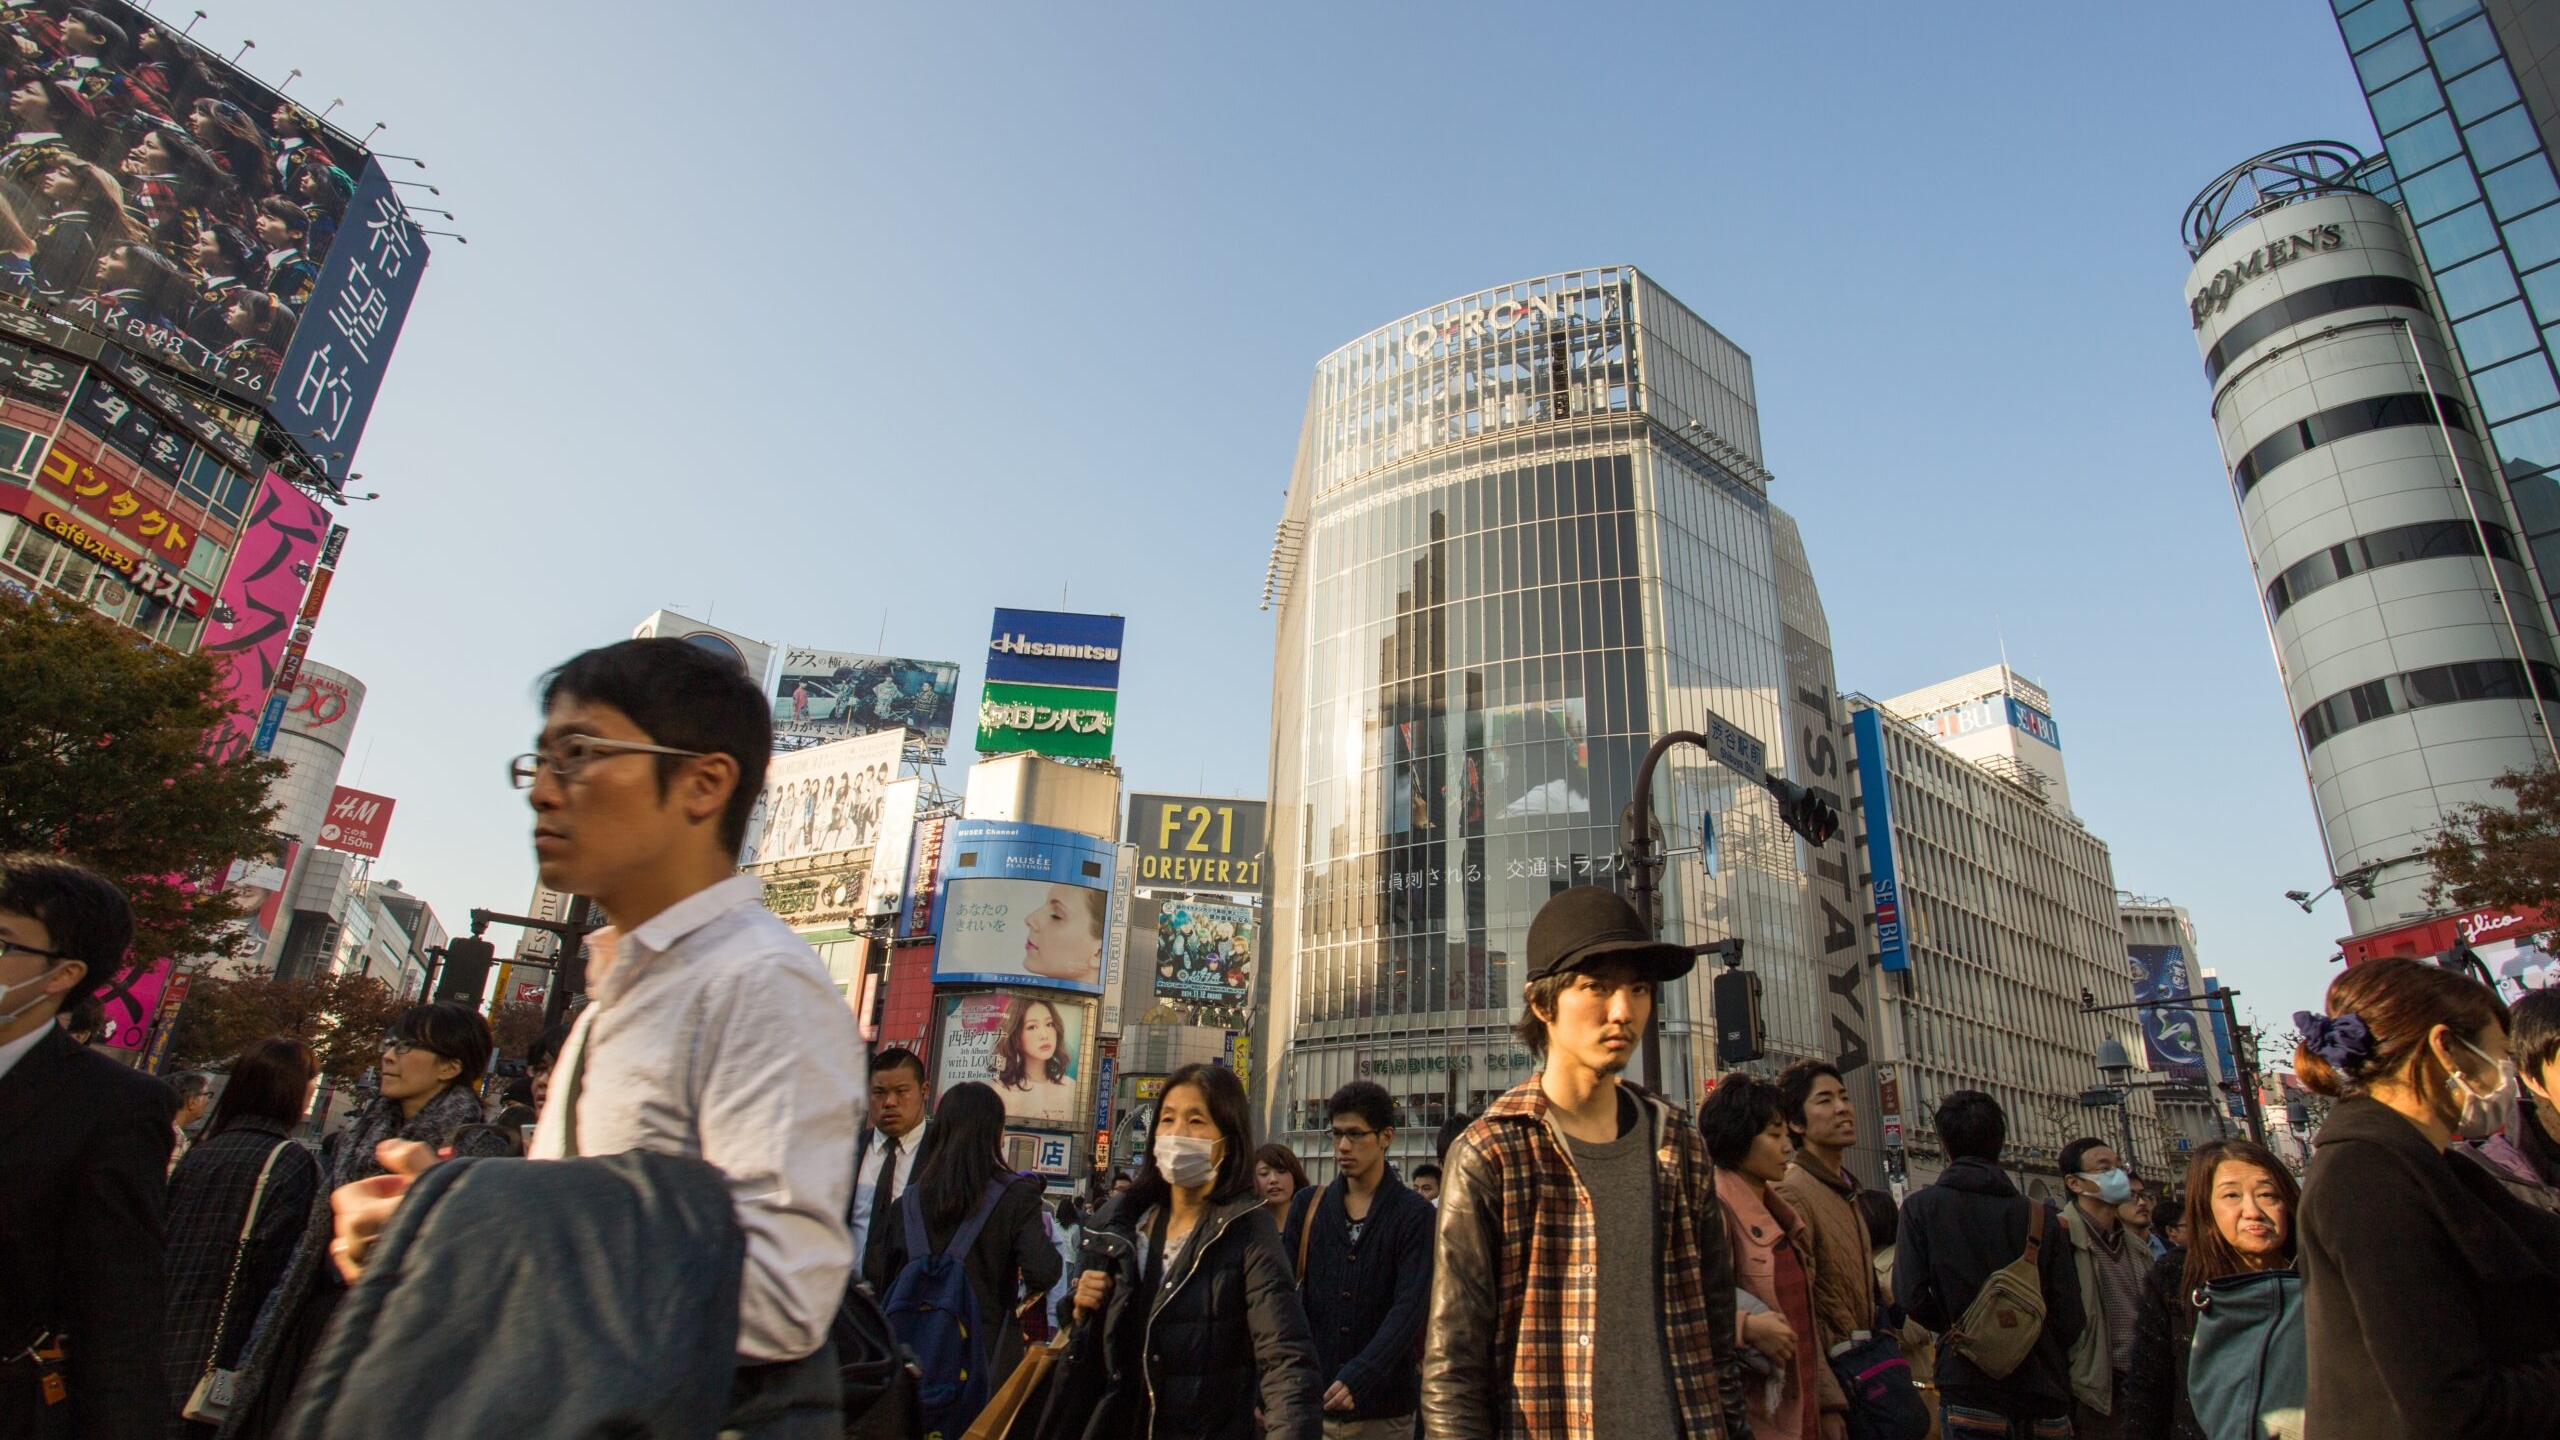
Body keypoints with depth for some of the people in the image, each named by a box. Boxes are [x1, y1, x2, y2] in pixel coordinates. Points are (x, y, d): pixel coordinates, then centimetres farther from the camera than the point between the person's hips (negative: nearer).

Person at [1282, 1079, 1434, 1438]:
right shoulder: (1308, 1207, 5)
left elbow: (1410, 1307, -13)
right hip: (1310, 1401, 2)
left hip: (1382, 1411, -2)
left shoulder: (1414, 1214, -5)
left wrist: (1360, 1376, -25)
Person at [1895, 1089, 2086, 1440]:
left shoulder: (1921, 1207, -6)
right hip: (2046, 1398, 3)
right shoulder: (2041, 1217, -1)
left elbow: (1910, 1295, -13)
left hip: (1970, 1394, -2)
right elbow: (2070, 1320, 0)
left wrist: (1955, 1330, 6)